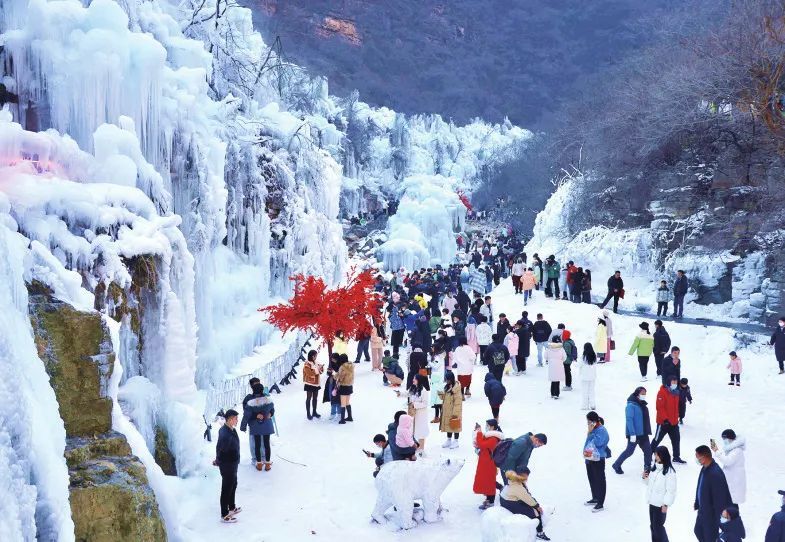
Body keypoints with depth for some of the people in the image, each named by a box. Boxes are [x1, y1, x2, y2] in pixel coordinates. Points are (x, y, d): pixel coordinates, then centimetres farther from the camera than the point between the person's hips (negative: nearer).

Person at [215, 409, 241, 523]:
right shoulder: (225, 434, -31)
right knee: (227, 489, 4)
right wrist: (218, 461, -8)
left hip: (233, 463, 10)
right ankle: (224, 515, 18)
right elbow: (220, 449, -24)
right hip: (227, 465, -10)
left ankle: (232, 508, 45)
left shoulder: (231, 430, 0)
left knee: (233, 485, 26)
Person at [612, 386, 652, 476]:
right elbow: (629, 420, -19)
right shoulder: (631, 405, -14)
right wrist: (632, 434, -23)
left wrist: (648, 431, 15)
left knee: (648, 450, 2)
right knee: (629, 451, 0)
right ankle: (616, 465, 18)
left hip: (643, 434, 8)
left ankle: (647, 468, 12)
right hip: (634, 434, -8)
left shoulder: (643, 405, 12)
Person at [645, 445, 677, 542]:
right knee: (652, 525, 16)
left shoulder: (669, 471, -21)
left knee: (658, 526, 1)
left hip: (661, 504, -8)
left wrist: (666, 504, -16)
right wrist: (646, 477, -3)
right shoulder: (655, 467, 4)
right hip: (652, 501, 8)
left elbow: (671, 490, -18)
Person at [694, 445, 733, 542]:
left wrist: (717, 518, -21)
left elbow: (719, 498, -27)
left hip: (712, 513, -9)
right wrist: (697, 504, 19)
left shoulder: (716, 474, -32)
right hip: (703, 510, 9)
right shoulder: (705, 468, -3)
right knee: (698, 531, 24)